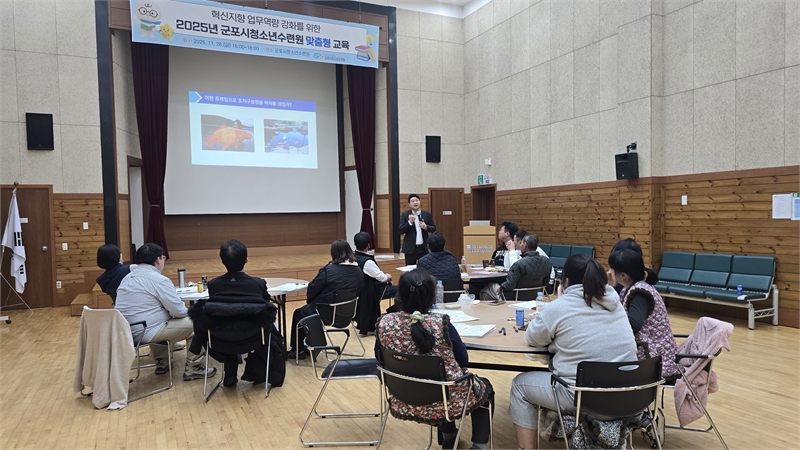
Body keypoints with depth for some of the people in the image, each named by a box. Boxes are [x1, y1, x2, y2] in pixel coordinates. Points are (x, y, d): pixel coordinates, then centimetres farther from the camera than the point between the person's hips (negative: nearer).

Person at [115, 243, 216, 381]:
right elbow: (179, 311, -14)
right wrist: (188, 311, 8)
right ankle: (193, 368, 6)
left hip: (126, 333, 9)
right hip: (145, 333, -9)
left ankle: (161, 363, 38)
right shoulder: (159, 280, -14)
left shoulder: (127, 278, 10)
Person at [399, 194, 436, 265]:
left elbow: (433, 228, 10)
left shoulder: (427, 214, 5)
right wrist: (410, 222, -19)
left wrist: (426, 227, -11)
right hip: (410, 248, -1)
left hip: (423, 248, 1)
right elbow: (400, 231, -5)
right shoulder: (405, 215, 1)